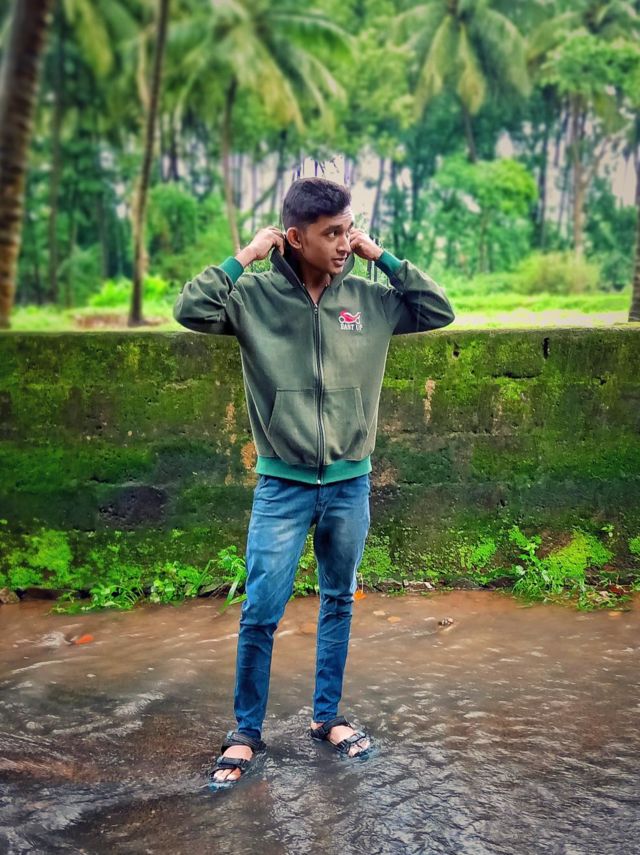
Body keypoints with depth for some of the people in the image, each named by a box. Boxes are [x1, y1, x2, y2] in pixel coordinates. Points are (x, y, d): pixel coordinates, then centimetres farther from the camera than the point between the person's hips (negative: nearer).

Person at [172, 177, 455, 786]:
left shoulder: (368, 298, 1)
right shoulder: (256, 295, -7)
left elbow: (439, 312, 1)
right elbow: (190, 309, -17)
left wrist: (385, 258, -5)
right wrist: (244, 256, -16)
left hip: (350, 483, 3)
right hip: (282, 484, -3)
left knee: (339, 603, 15)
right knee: (260, 613, 2)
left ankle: (328, 716, 33)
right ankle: (246, 731, 20)